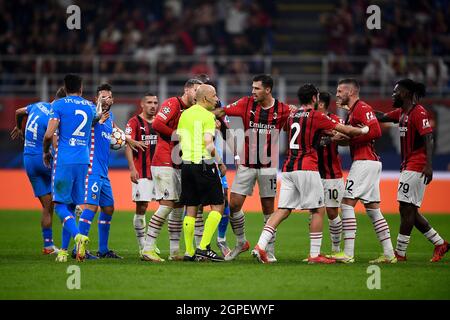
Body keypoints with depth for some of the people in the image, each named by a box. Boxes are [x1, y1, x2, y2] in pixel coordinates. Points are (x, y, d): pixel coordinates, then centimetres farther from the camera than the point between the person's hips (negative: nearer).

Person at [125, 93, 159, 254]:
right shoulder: (134, 122, -2)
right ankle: (142, 245, 1)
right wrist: (132, 168, -18)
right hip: (141, 172, -5)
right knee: (141, 207, -5)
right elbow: (128, 146, -9)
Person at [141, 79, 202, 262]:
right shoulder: (173, 103, -8)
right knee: (167, 205, -14)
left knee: (178, 207, 10)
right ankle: (148, 249, -13)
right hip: (164, 163, -9)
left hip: (177, 166, 9)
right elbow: (157, 124, -20)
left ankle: (174, 251, 14)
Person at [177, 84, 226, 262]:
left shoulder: (184, 114, 11)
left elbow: (179, 141, 13)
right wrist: (220, 163, -8)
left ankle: (189, 251, 8)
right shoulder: (207, 116, -9)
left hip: (186, 165, 7)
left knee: (191, 208, 10)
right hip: (204, 165, -7)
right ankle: (204, 247, -9)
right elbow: (209, 143, -17)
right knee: (217, 206, 0)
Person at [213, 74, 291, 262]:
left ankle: (270, 250, 13)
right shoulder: (247, 104, -2)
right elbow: (223, 111, -5)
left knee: (268, 209, 3)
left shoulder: (282, 110, -5)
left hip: (268, 166, -2)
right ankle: (241, 243, 17)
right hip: (247, 165, 2)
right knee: (234, 205, -3)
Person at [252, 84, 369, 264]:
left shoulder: (292, 116, 16)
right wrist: (363, 130, 18)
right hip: (306, 168, -7)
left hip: (288, 168, 7)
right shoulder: (316, 116, -3)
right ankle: (314, 255, 2)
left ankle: (261, 246, -9)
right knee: (318, 210, 3)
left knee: (283, 210, 5)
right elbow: (346, 130, 1)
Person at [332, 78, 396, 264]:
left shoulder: (362, 108, -10)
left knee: (347, 203, -10)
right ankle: (389, 254, 9)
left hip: (365, 162, -10)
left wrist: (348, 138, -18)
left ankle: (348, 253, -12)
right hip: (371, 163, 10)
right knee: (373, 210, 10)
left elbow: (375, 132, -20)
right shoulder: (352, 111, 21)